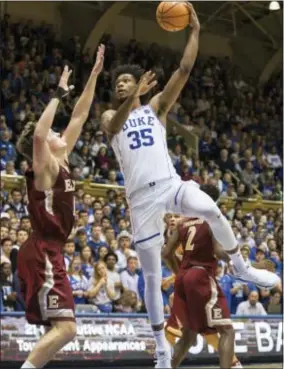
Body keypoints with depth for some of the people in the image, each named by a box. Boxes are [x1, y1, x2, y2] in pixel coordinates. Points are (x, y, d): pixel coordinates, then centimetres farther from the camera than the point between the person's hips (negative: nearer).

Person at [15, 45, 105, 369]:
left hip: (47, 252, 10)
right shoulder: (44, 168, -10)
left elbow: (79, 117, 17)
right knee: (65, 328, -16)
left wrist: (94, 75, 16)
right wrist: (60, 93, -23)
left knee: (61, 328, 10)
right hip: (42, 253, -10)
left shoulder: (61, 163, 13)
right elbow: (38, 133, -32)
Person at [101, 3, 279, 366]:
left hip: (171, 184, -1)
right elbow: (114, 127, -14)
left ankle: (241, 267, -10)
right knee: (151, 276, 2)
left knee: (211, 210, -34)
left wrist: (194, 31, -9)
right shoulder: (110, 116, 13)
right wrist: (132, 98, -32)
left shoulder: (156, 105, 13)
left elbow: (184, 70, 1)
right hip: (141, 197, 1)